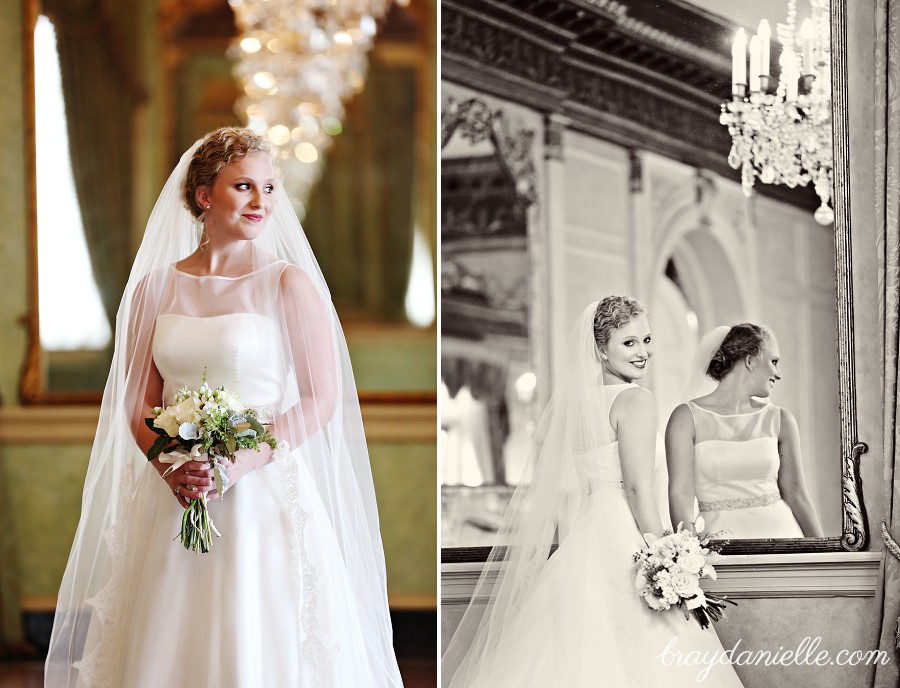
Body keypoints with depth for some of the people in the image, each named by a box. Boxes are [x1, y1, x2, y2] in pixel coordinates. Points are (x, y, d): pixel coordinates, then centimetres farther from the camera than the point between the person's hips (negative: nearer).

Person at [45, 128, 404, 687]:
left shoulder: (290, 283, -2)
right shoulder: (155, 286, 8)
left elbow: (322, 399, -5)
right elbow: (138, 403, 9)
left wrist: (242, 462, -15)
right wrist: (170, 465, -10)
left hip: (265, 492, -3)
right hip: (171, 497, 3)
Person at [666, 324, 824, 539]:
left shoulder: (780, 420, 9)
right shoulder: (688, 418, -1)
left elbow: (796, 495, 12)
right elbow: (681, 493, -8)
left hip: (779, 530, 3)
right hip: (720, 533, -3)